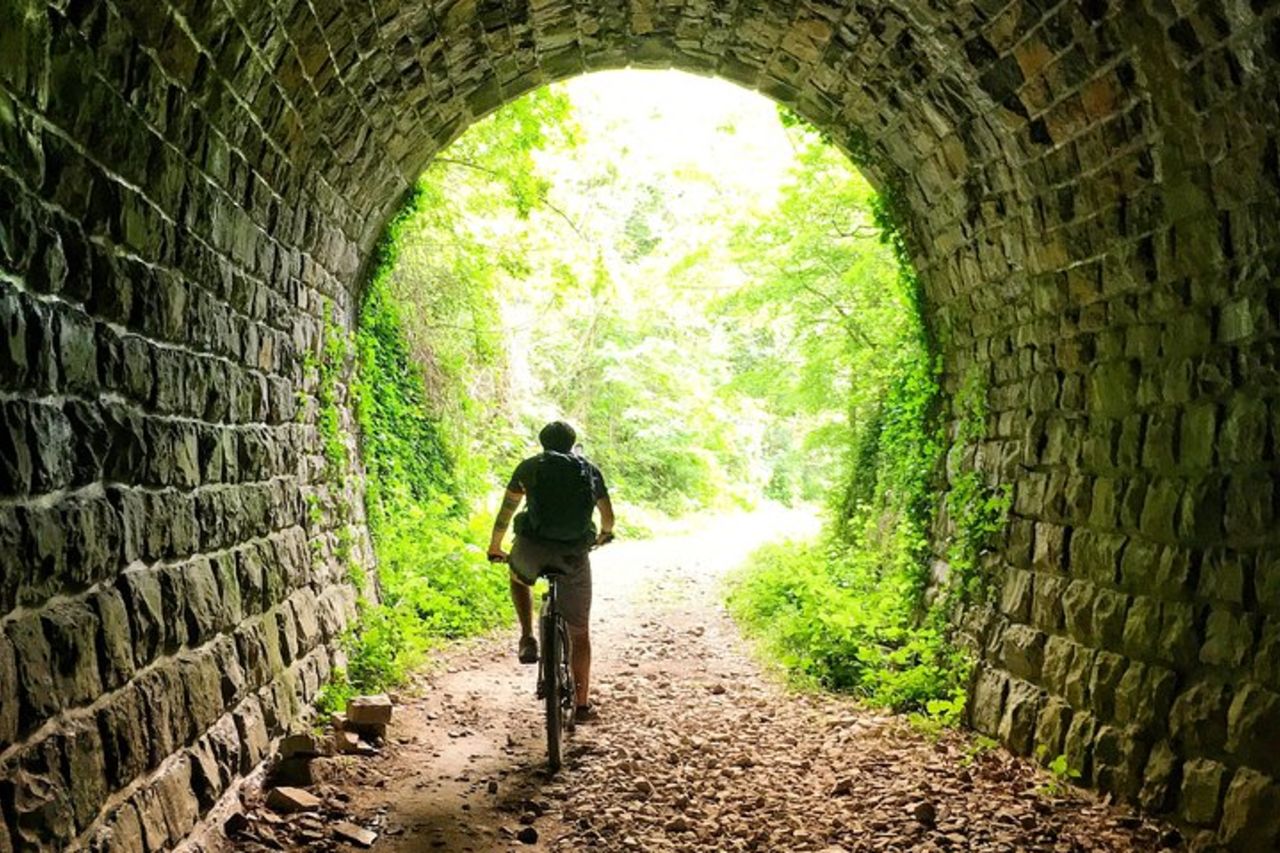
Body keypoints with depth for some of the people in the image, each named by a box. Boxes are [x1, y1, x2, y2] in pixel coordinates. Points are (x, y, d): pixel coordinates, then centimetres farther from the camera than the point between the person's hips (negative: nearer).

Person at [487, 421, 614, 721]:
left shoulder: (530, 467, 14)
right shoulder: (590, 471, 18)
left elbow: (506, 512, 18)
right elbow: (608, 516, 28)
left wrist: (494, 547, 33)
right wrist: (605, 535, 50)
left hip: (533, 547, -1)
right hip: (574, 555, 1)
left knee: (518, 578, 36)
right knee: (579, 631, 15)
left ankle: (528, 640, 18)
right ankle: (582, 703, 20)